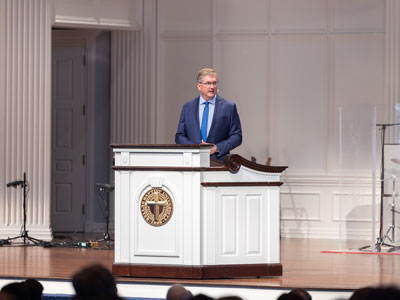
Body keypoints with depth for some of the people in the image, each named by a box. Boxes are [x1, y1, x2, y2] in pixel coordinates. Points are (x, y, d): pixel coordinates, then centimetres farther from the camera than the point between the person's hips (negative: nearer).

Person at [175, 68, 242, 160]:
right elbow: (179, 136, 13)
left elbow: (237, 136, 6)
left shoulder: (229, 107, 7)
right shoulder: (187, 107, 13)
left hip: (218, 162, -2)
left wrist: (217, 148, -8)